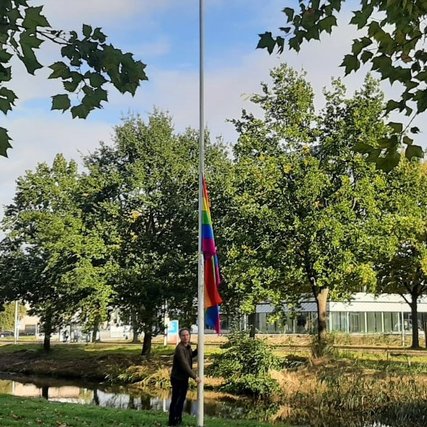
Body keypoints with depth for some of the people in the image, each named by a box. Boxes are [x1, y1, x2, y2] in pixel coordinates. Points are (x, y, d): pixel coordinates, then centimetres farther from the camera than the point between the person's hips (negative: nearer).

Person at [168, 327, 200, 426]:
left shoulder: (188, 346, 3)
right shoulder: (179, 348, -24)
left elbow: (192, 355, 24)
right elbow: (184, 365, -29)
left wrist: (198, 349, 3)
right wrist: (194, 377, -28)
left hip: (184, 378, 9)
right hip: (177, 378, -9)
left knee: (181, 399, 17)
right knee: (175, 400, -1)